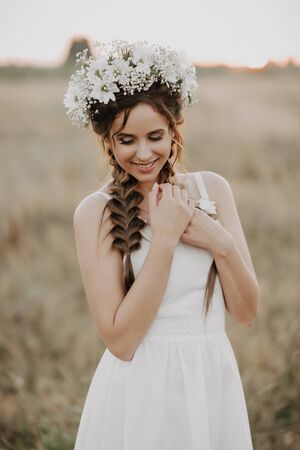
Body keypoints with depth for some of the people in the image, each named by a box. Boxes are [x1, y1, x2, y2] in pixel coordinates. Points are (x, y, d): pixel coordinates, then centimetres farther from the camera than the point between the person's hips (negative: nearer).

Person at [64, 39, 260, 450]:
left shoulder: (212, 188, 0)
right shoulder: (95, 212, -10)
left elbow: (247, 311, 1)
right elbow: (120, 340, -16)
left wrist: (221, 243, -15)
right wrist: (164, 240, -19)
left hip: (216, 383, 4)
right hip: (141, 391, -3)